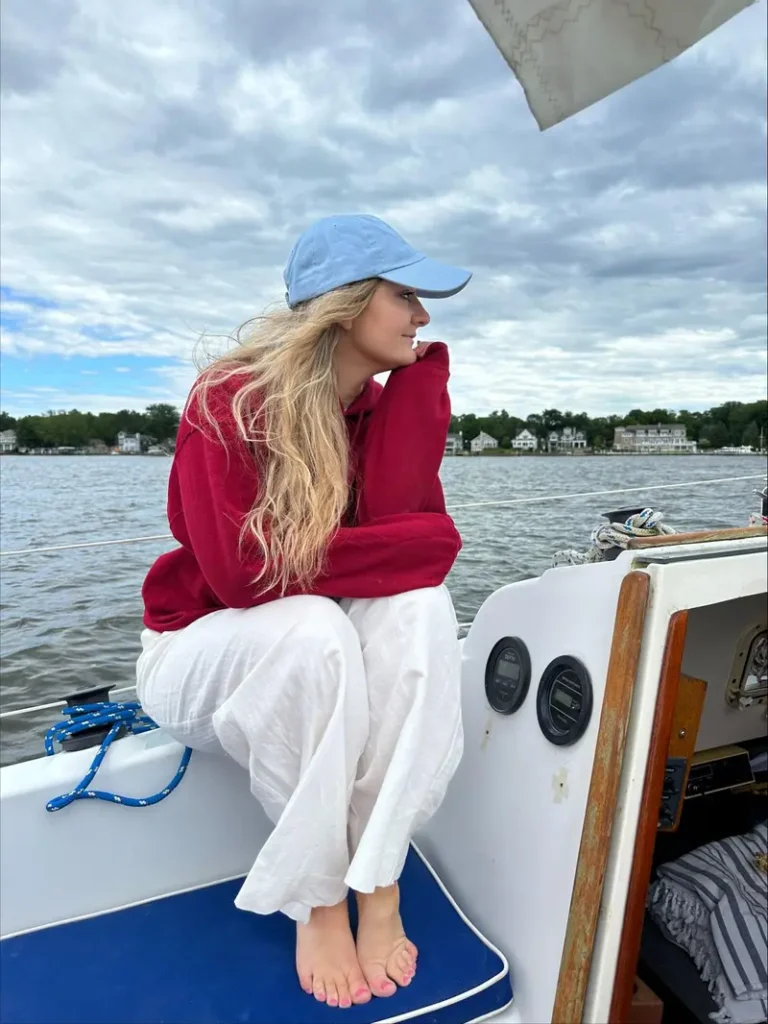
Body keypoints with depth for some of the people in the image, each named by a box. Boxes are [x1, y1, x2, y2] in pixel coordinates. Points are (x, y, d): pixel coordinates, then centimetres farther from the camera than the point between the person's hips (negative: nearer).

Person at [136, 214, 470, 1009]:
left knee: (419, 605, -26)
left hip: (322, 655, 4)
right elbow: (244, 569, -29)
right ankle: (317, 902, -13)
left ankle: (378, 885, -17)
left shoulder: (382, 404, -2)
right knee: (316, 630, -36)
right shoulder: (230, 402, -19)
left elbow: (406, 529, -18)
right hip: (203, 652, -4)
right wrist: (410, 545, -23)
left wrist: (418, 377, -17)